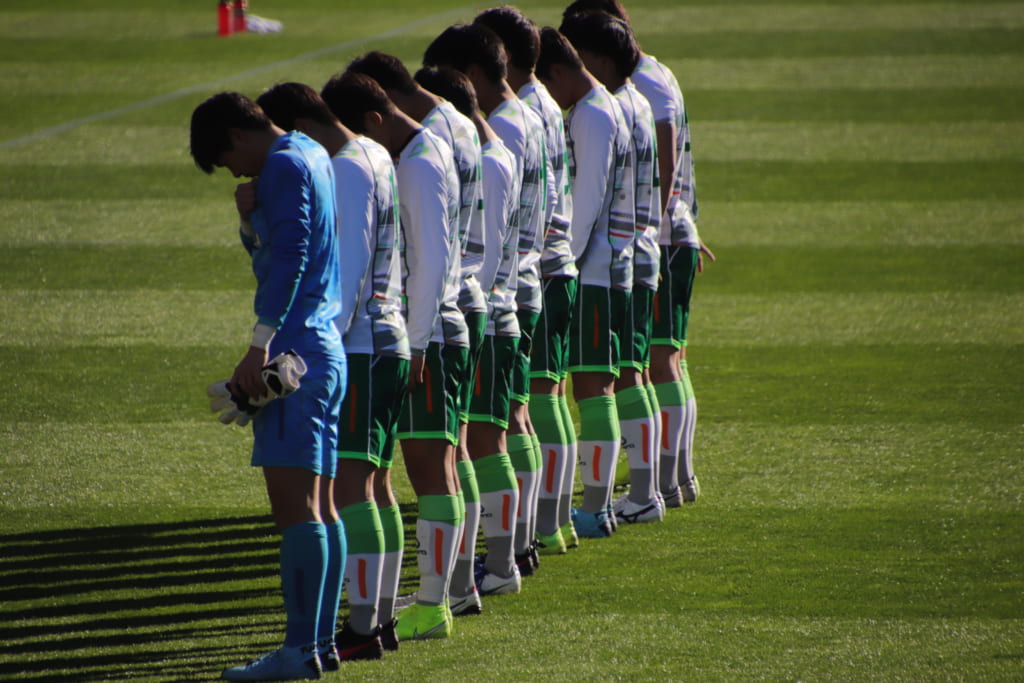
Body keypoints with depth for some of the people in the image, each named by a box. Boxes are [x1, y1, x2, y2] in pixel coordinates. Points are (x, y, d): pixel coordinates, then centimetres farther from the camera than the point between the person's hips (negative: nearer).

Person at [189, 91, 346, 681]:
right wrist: (252, 219, 6)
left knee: (295, 503, -13)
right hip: (328, 351, 10)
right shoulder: (316, 158, 20)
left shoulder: (285, 165, -9)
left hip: (295, 349, -10)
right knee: (320, 505, 11)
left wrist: (261, 345, -22)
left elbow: (290, 258, -20)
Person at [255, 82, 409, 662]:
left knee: (349, 479, -11)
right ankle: (379, 615, 18)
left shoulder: (346, 169, -11)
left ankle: (363, 626, -14)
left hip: (357, 347, -10)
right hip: (389, 340, 10)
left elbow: (350, 265, -17)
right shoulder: (378, 158, 18)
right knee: (374, 480, 14)